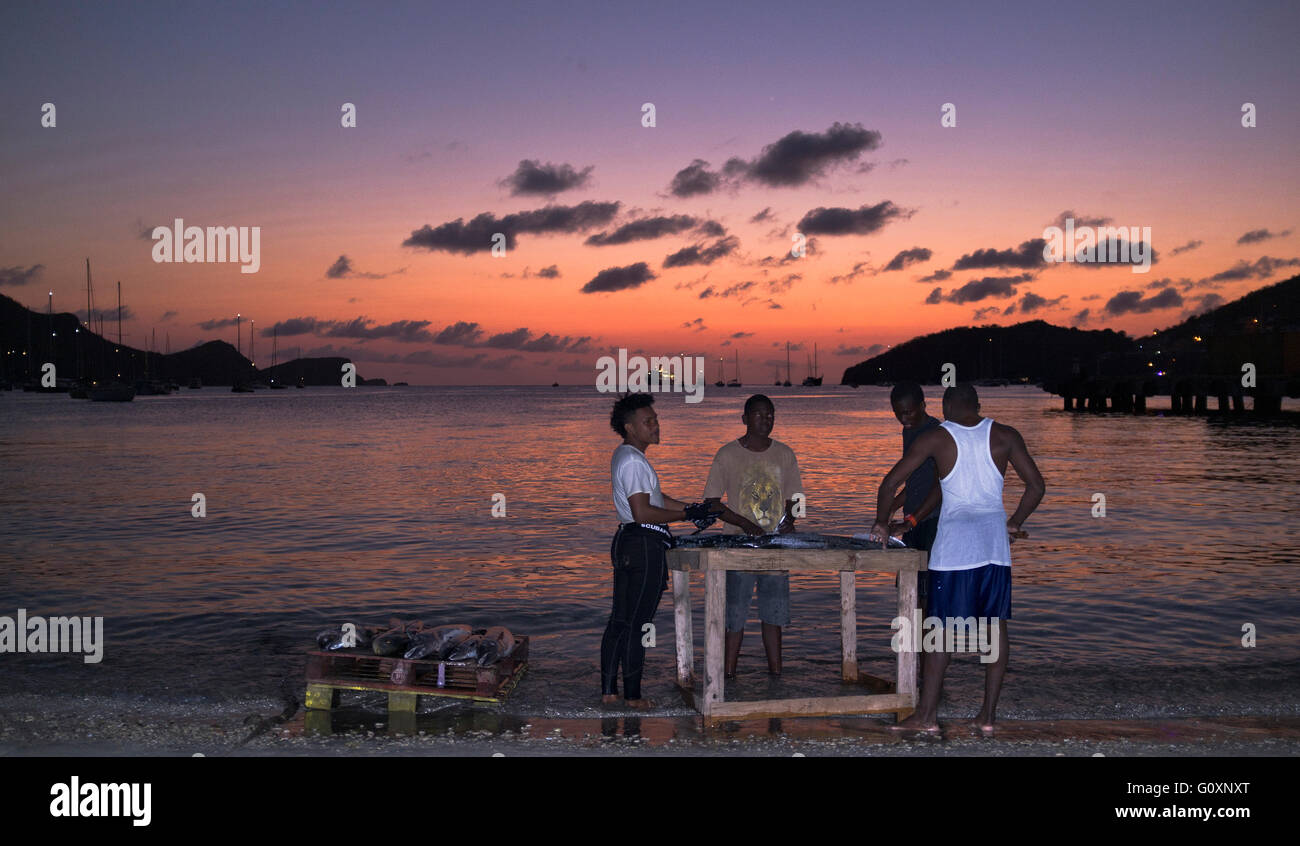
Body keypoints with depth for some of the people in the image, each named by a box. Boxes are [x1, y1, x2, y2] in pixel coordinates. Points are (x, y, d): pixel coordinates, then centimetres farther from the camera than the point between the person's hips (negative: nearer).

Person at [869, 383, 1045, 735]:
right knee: (996, 626, 9)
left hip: (953, 542, -3)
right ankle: (988, 715, 12)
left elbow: (890, 482, 2)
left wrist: (881, 524, 16)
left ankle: (927, 716, 6)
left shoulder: (936, 438, 1)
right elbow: (1037, 486, 6)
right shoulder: (1005, 436, 6)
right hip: (995, 540, 3)